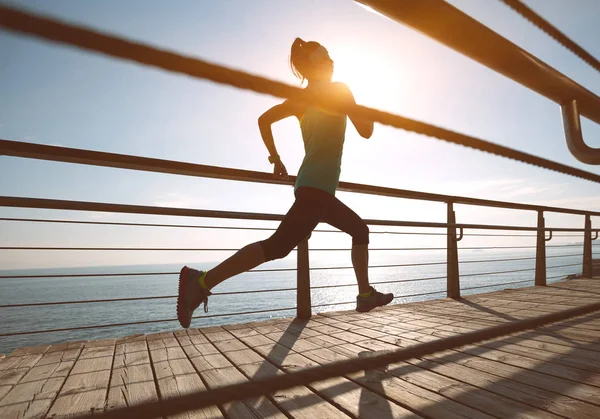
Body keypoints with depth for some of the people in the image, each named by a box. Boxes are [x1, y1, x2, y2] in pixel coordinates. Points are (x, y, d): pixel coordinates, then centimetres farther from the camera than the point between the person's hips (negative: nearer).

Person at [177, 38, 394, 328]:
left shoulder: (300, 99, 17)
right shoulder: (339, 90, 0)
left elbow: (263, 119, 11)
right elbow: (366, 132, 0)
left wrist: (276, 159, 15)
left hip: (314, 189, 9)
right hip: (317, 188, -9)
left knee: (360, 230, 19)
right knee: (277, 246, -14)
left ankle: (366, 295, 25)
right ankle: (202, 281, -18)